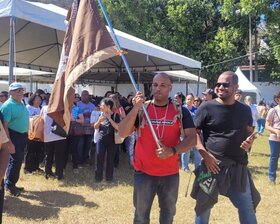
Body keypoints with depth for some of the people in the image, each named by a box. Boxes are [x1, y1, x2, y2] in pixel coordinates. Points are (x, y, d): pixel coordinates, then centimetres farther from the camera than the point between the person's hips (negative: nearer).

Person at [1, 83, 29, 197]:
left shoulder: (22, 103, 10)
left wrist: (26, 134, 17)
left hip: (23, 135, 8)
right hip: (13, 136, -8)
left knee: (18, 160, 14)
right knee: (16, 160, -6)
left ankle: (12, 184, 26)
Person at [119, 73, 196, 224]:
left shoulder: (180, 111, -1)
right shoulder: (141, 109, -1)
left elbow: (192, 138, -6)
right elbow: (122, 133, -11)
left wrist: (173, 150, -22)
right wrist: (135, 109, -23)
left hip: (171, 173, 1)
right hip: (144, 172, 0)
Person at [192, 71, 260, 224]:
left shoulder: (244, 110, 6)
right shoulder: (207, 108, -5)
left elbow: (249, 132, 19)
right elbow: (194, 133, -5)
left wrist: (249, 142, -4)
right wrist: (205, 155, -16)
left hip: (238, 168, 3)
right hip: (212, 165, -3)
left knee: (247, 210, 10)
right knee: (204, 206, 11)